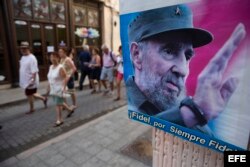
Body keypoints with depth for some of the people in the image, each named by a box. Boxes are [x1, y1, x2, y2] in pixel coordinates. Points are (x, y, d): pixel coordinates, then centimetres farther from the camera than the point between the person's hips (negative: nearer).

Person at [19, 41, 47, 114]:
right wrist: (21, 80, 19)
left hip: (30, 81, -9)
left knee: (29, 95, 5)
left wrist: (33, 80, -28)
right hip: (25, 81, 9)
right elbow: (22, 69, 18)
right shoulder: (23, 57, 10)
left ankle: (31, 109, 24)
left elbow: (34, 71, -24)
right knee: (31, 94, 18)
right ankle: (44, 99, 36)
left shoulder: (31, 58, -19)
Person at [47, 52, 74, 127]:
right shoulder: (51, 67, 8)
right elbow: (50, 79, 14)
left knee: (58, 104, -2)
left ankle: (59, 120, 10)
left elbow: (65, 78, -18)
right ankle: (70, 109, 40)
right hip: (53, 89, 8)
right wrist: (48, 88, 15)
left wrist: (64, 88, -24)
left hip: (59, 89, -8)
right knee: (59, 103, 18)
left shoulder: (60, 68, -16)